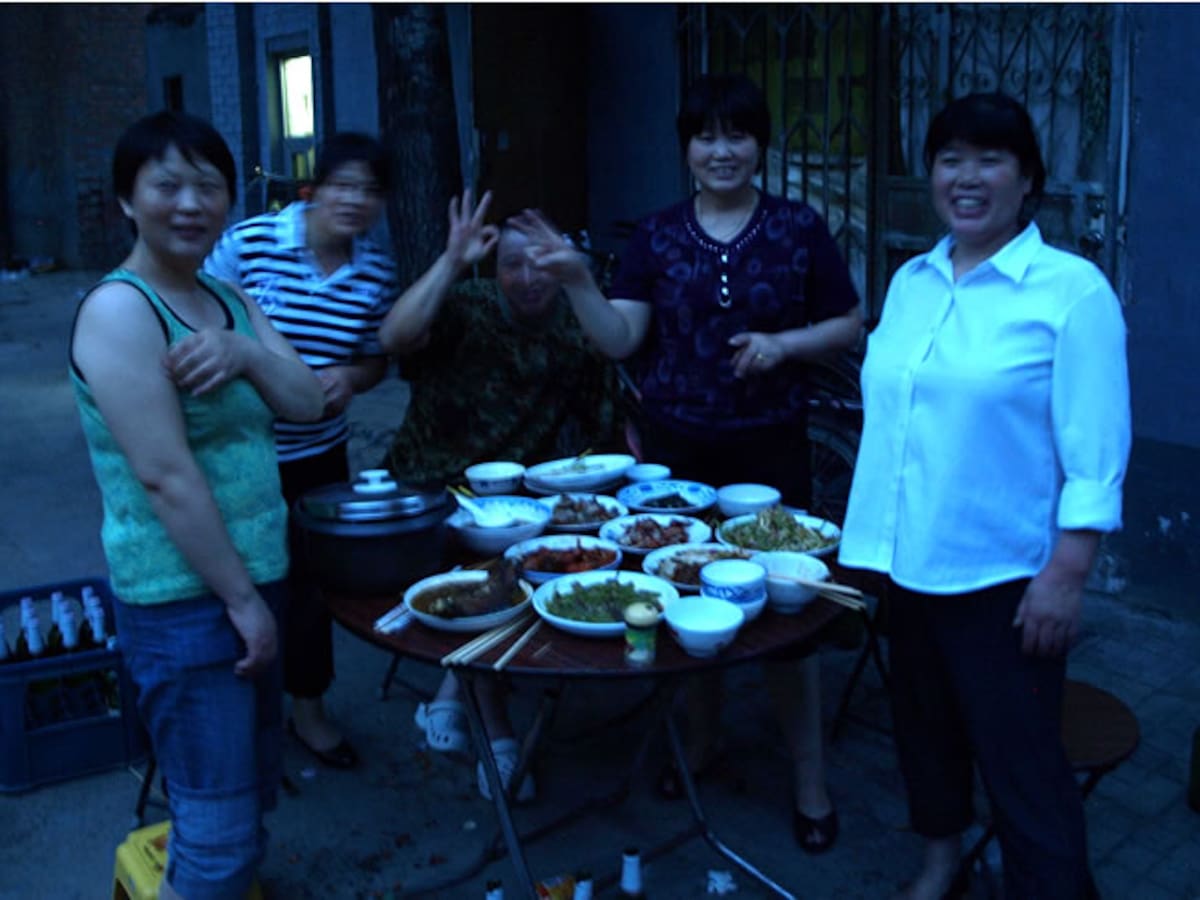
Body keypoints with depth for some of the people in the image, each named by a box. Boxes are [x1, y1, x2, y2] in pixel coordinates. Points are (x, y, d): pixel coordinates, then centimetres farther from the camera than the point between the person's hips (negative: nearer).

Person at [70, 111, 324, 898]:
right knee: (219, 824, -1)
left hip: (255, 574, 8)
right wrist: (242, 599, -17)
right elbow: (165, 476, -20)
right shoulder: (120, 311, -16)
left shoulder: (229, 300, 9)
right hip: (184, 598, -8)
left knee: (255, 782, 21)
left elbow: (306, 404, 2)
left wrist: (244, 352, -18)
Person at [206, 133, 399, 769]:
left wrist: (348, 377, -12)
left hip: (320, 454, 4)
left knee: (314, 579, 15)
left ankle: (308, 707, 36)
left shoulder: (377, 273, -2)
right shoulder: (248, 242, -15)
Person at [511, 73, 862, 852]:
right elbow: (619, 340, -3)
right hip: (676, 449, 2)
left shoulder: (800, 229, -1)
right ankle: (702, 740, 37)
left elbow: (849, 326, 4)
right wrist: (577, 279, -18)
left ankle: (812, 782, 20)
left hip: (769, 449, -2)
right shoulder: (657, 236, 3)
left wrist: (784, 343, -13)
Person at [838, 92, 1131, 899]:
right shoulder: (912, 281, 7)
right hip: (908, 560, 6)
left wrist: (1068, 576, -16)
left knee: (1022, 763, 3)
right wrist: (869, 537, 11)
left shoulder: (1073, 290, -10)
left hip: (1004, 575, -6)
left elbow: (1095, 456, -12)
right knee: (926, 726, 21)